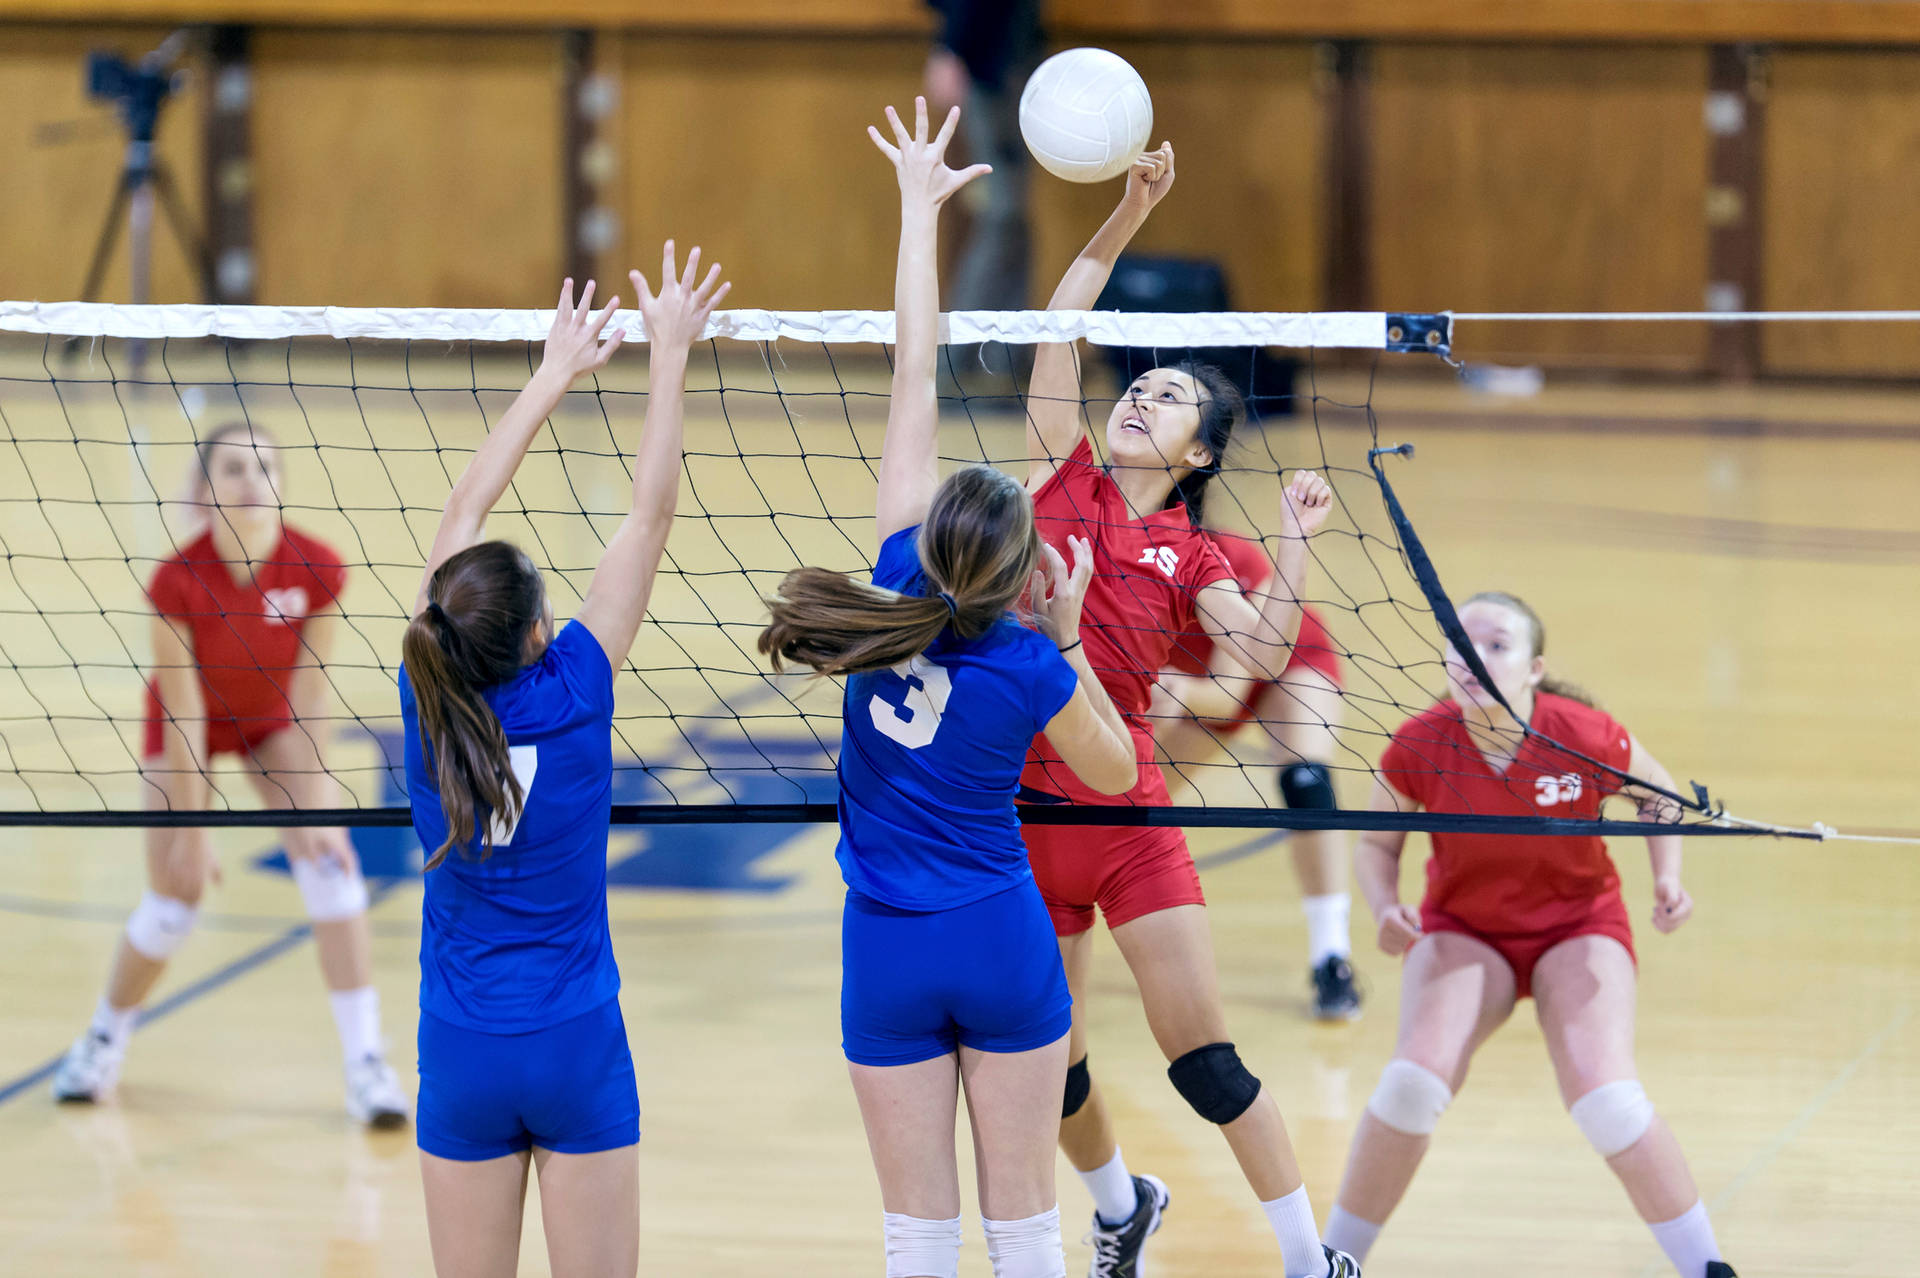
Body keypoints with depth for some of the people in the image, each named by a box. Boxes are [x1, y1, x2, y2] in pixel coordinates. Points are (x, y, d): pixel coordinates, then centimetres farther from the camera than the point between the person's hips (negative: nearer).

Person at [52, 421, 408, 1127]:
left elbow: (310, 702, -21)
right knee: (173, 901, -4)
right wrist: (192, 829, -21)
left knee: (330, 863, -16)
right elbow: (183, 719, -26)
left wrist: (314, 810, -24)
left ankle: (366, 1064, -13)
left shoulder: (317, 569, -28)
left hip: (274, 720, 2)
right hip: (190, 725, -2)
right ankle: (105, 1038, 24)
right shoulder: (178, 579, -32)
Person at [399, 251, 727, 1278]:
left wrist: (557, 374, 12)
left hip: (461, 1056, 3)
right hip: (576, 1042, -3)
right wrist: (668, 355, -4)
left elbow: (463, 513, 4)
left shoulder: (428, 700, -8)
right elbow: (650, 514, -10)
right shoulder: (571, 695, -15)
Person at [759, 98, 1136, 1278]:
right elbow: (1114, 770, 6)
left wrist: (920, 212, 3)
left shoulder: (902, 584, -9)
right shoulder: (1031, 670, -14)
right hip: (1004, 943, -2)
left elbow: (915, 385, -3)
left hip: (889, 953, 2)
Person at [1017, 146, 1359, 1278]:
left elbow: (1265, 651, -11)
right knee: (1049, 1060, 13)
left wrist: (1297, 544, -20)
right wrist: (1128, 215, -10)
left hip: (1126, 811, -1)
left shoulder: (1189, 553, 5)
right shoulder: (1065, 479, 6)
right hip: (1020, 811, 1)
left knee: (1204, 1057, -6)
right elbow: (1060, 326, -2)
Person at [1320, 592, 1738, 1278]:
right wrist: (1386, 910, -22)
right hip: (1462, 930, 1)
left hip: (1578, 924, -1)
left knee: (1606, 1100, -21)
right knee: (1413, 1081, -22)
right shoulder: (1418, 746, -20)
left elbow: (1658, 794, 0)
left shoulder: (1585, 736, -23)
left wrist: (1667, 878, -15)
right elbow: (1376, 843, -2)